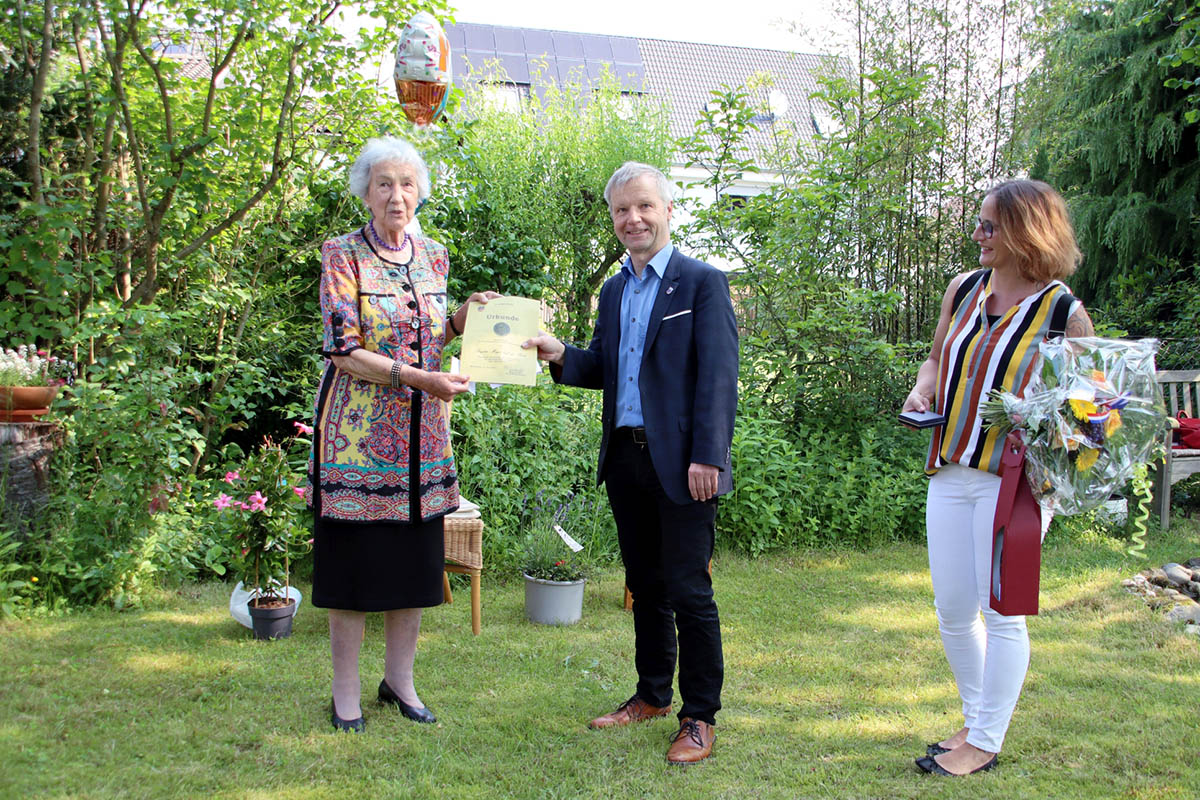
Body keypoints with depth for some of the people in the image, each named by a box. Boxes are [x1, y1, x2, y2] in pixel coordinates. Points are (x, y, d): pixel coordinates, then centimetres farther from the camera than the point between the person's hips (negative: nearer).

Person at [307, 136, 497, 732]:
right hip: (358, 430, -5)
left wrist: (464, 317, -1)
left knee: (415, 562, 9)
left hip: (421, 432, 5)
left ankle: (400, 679, 25)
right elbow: (344, 351, -13)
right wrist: (416, 377, -22)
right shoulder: (342, 255, -6)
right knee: (355, 561, 2)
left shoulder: (433, 257, 10)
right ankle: (346, 691, 15)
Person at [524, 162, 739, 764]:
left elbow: (718, 376, -11)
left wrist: (707, 456, -18)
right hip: (626, 460, 7)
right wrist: (560, 356, -4)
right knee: (645, 586, 16)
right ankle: (652, 695, 30)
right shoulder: (613, 291, 16)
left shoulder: (702, 282, -5)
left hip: (680, 465, -6)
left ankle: (700, 715, 10)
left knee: (688, 591, -2)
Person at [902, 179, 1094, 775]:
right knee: (952, 610, 10)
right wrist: (923, 389, 2)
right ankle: (977, 720, 31)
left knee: (1001, 613, 2)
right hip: (951, 473, 5)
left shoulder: (1065, 314, -7)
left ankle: (985, 743, 17)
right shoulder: (963, 290, 8)